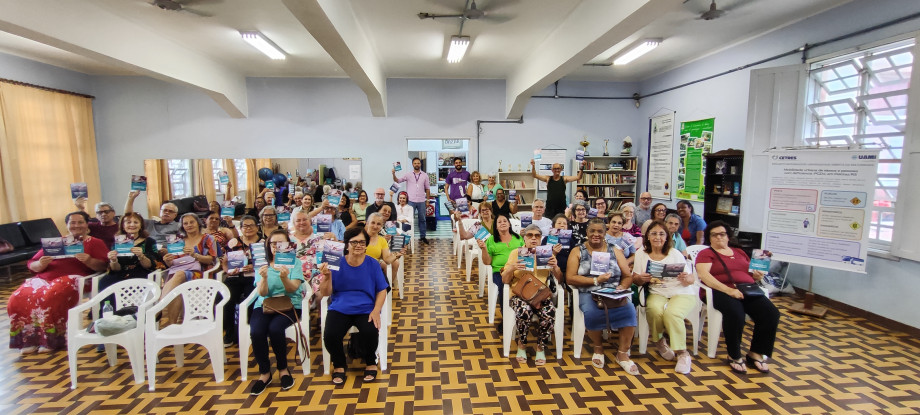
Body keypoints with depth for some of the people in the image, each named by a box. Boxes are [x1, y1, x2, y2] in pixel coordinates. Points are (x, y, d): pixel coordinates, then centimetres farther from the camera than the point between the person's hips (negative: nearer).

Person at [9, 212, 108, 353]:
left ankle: (51, 340, -21)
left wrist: (88, 260, -20)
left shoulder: (95, 243, 14)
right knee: (17, 298, -22)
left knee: (50, 297, -34)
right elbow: (31, 264, 21)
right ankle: (29, 340, -12)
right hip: (44, 277, 5)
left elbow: (102, 265, 1)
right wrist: (40, 264, -2)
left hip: (72, 278, -5)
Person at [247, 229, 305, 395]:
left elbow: (292, 289, -9)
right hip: (265, 304, 2)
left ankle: (283, 369, -5)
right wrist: (264, 277, -24)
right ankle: (264, 373, -4)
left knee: (275, 328, -31)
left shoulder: (295, 263, 3)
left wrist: (284, 277, -30)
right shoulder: (263, 265, 8)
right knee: (256, 331, -28)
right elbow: (262, 292, -3)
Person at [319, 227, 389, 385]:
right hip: (340, 309, 1)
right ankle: (339, 365, 9)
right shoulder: (337, 263, 0)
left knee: (370, 333, -28)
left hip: (366, 309, 0)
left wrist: (376, 311, -12)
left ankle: (371, 363, 7)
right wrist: (327, 277, -17)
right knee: (330, 335, -25)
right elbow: (325, 293, 2)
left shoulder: (372, 264, 0)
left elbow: (382, 290, 3)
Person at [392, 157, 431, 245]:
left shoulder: (424, 175, 6)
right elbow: (397, 180, -6)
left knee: (422, 219, 9)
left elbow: (427, 188, 9)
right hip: (411, 201, -1)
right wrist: (394, 174, -26)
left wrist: (427, 200, 5)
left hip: (421, 201, 2)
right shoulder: (408, 175, 1)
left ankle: (422, 236, 19)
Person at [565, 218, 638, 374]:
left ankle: (623, 353, -8)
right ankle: (598, 348, -2)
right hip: (588, 294, -2)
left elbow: (628, 276, 11)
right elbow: (570, 278, -2)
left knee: (629, 310, -29)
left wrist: (621, 288, -11)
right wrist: (596, 280, -11)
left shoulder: (614, 250, 17)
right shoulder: (578, 251, 10)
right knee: (592, 313, -34)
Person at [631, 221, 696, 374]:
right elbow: (635, 279, 4)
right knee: (655, 309, -32)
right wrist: (642, 278, -20)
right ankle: (659, 341, -2)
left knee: (672, 313, -32)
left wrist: (686, 278, -21)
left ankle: (682, 353, -11)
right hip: (657, 293, 1)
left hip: (682, 293, -1)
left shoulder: (676, 254, 3)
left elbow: (691, 280, 2)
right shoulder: (641, 253, 6)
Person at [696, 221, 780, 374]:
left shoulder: (739, 253, 27)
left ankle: (756, 354, -4)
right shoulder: (705, 254, 8)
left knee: (771, 313, -21)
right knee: (735, 313, -35)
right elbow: (704, 275, -10)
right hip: (720, 292, -5)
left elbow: (751, 274, 32)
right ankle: (734, 356, -14)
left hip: (748, 290, 6)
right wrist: (728, 290, -21)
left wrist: (757, 275, 6)